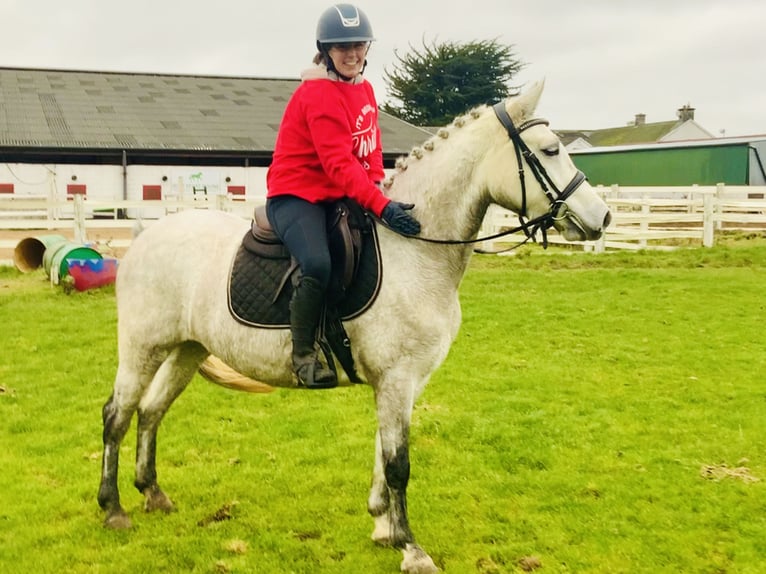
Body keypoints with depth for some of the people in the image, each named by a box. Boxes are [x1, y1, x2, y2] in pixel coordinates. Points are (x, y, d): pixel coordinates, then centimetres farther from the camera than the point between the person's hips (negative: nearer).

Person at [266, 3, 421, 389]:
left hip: (340, 197, 10)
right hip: (295, 195, -10)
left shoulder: (364, 89, 10)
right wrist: (381, 206, -36)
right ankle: (303, 354, -17)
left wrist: (378, 187, -5)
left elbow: (370, 148, 14)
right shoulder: (318, 94, -19)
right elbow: (340, 164, -28)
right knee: (318, 264, -34)